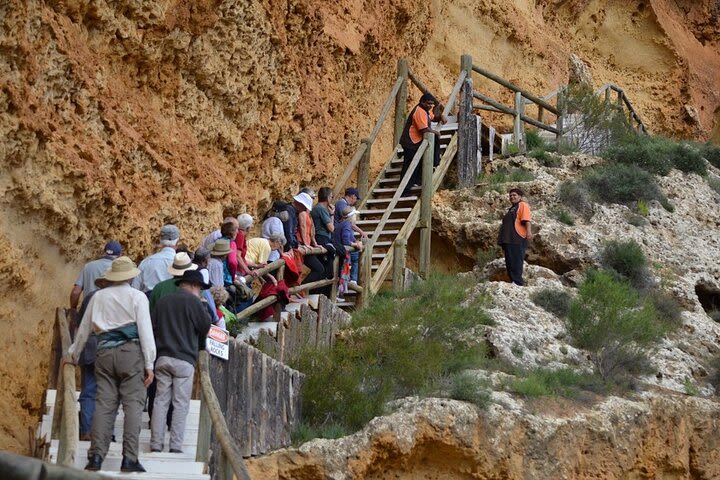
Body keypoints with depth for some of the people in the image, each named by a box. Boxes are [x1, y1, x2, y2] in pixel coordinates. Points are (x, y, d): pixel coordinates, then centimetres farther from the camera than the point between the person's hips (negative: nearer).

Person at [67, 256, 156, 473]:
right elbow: (145, 331, -5)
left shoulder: (98, 297, 13)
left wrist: (72, 355, 34)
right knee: (133, 404, -4)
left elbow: (84, 329, 20)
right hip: (131, 352, -4)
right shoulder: (137, 297, 1)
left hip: (104, 352, 4)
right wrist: (149, 364, -3)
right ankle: (129, 458, -11)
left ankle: (96, 457, -3)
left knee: (104, 405, 4)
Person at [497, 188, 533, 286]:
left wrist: (528, 231, -30)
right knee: (509, 263, 7)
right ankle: (513, 281, 9)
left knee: (516, 262, -15)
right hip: (509, 240, 10)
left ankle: (517, 282, -19)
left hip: (517, 240, -10)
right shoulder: (511, 209, 29)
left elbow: (526, 220, -15)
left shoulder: (523, 205, 1)